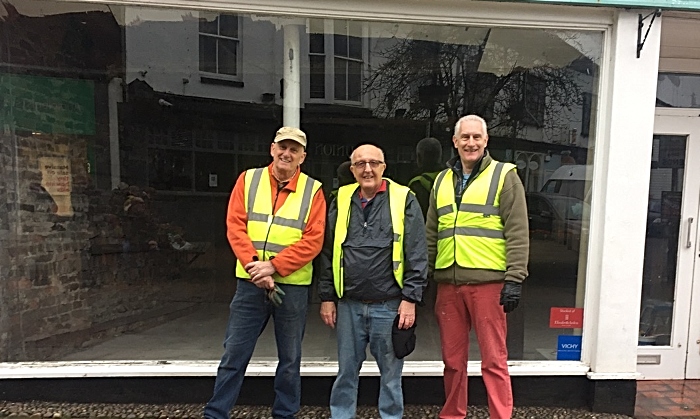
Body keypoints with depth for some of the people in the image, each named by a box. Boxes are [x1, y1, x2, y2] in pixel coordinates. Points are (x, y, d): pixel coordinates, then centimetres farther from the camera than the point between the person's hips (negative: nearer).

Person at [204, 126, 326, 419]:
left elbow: (313, 240, -9)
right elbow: (235, 227, -3)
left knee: (290, 358, 13)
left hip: (293, 285, 0)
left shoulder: (312, 190, -1)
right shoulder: (248, 179, 4)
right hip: (250, 283, 1)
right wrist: (254, 266, -15)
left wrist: (274, 266, -17)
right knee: (234, 354, 10)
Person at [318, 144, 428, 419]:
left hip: (389, 305, -2)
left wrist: (410, 298, -8)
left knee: (391, 371, 12)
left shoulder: (403, 199, -2)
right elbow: (328, 253, 9)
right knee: (346, 370, 14)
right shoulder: (341, 200, 7)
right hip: (349, 304, 3)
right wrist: (327, 297, 6)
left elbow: (417, 255, -4)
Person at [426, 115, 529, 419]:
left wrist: (514, 279, -12)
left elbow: (517, 233, -6)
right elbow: (431, 235, 16)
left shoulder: (504, 176, 0)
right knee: (452, 358, 14)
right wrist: (423, 276, 12)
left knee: (494, 359, 3)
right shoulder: (442, 181, 14)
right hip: (448, 283, 5)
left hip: (488, 282, -4)